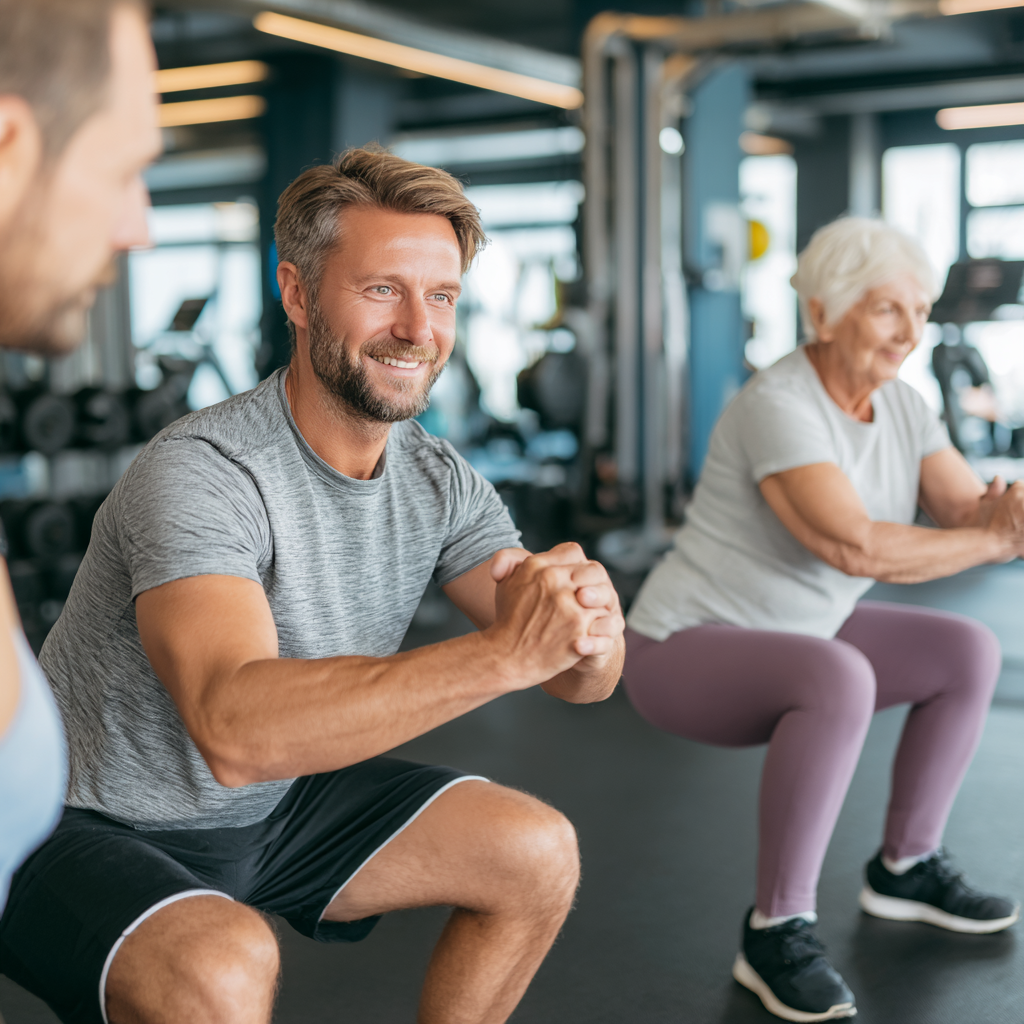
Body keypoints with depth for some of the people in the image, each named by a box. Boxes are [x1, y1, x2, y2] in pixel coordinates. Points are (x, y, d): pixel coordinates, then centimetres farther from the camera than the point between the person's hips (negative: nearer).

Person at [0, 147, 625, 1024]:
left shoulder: (440, 482, -5)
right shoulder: (199, 474, -28)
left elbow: (585, 679, -9)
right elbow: (234, 727, -43)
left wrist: (591, 634, -33)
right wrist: (507, 652, -48)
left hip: (274, 809, 7)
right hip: (98, 830, -7)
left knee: (538, 854, 0)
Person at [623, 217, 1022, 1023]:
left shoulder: (903, 407, 0)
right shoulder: (779, 408, -26)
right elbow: (854, 545, -36)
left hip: (779, 638, 9)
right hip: (685, 654, -9)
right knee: (841, 680, -36)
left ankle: (906, 867, 19)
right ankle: (776, 932, -22)